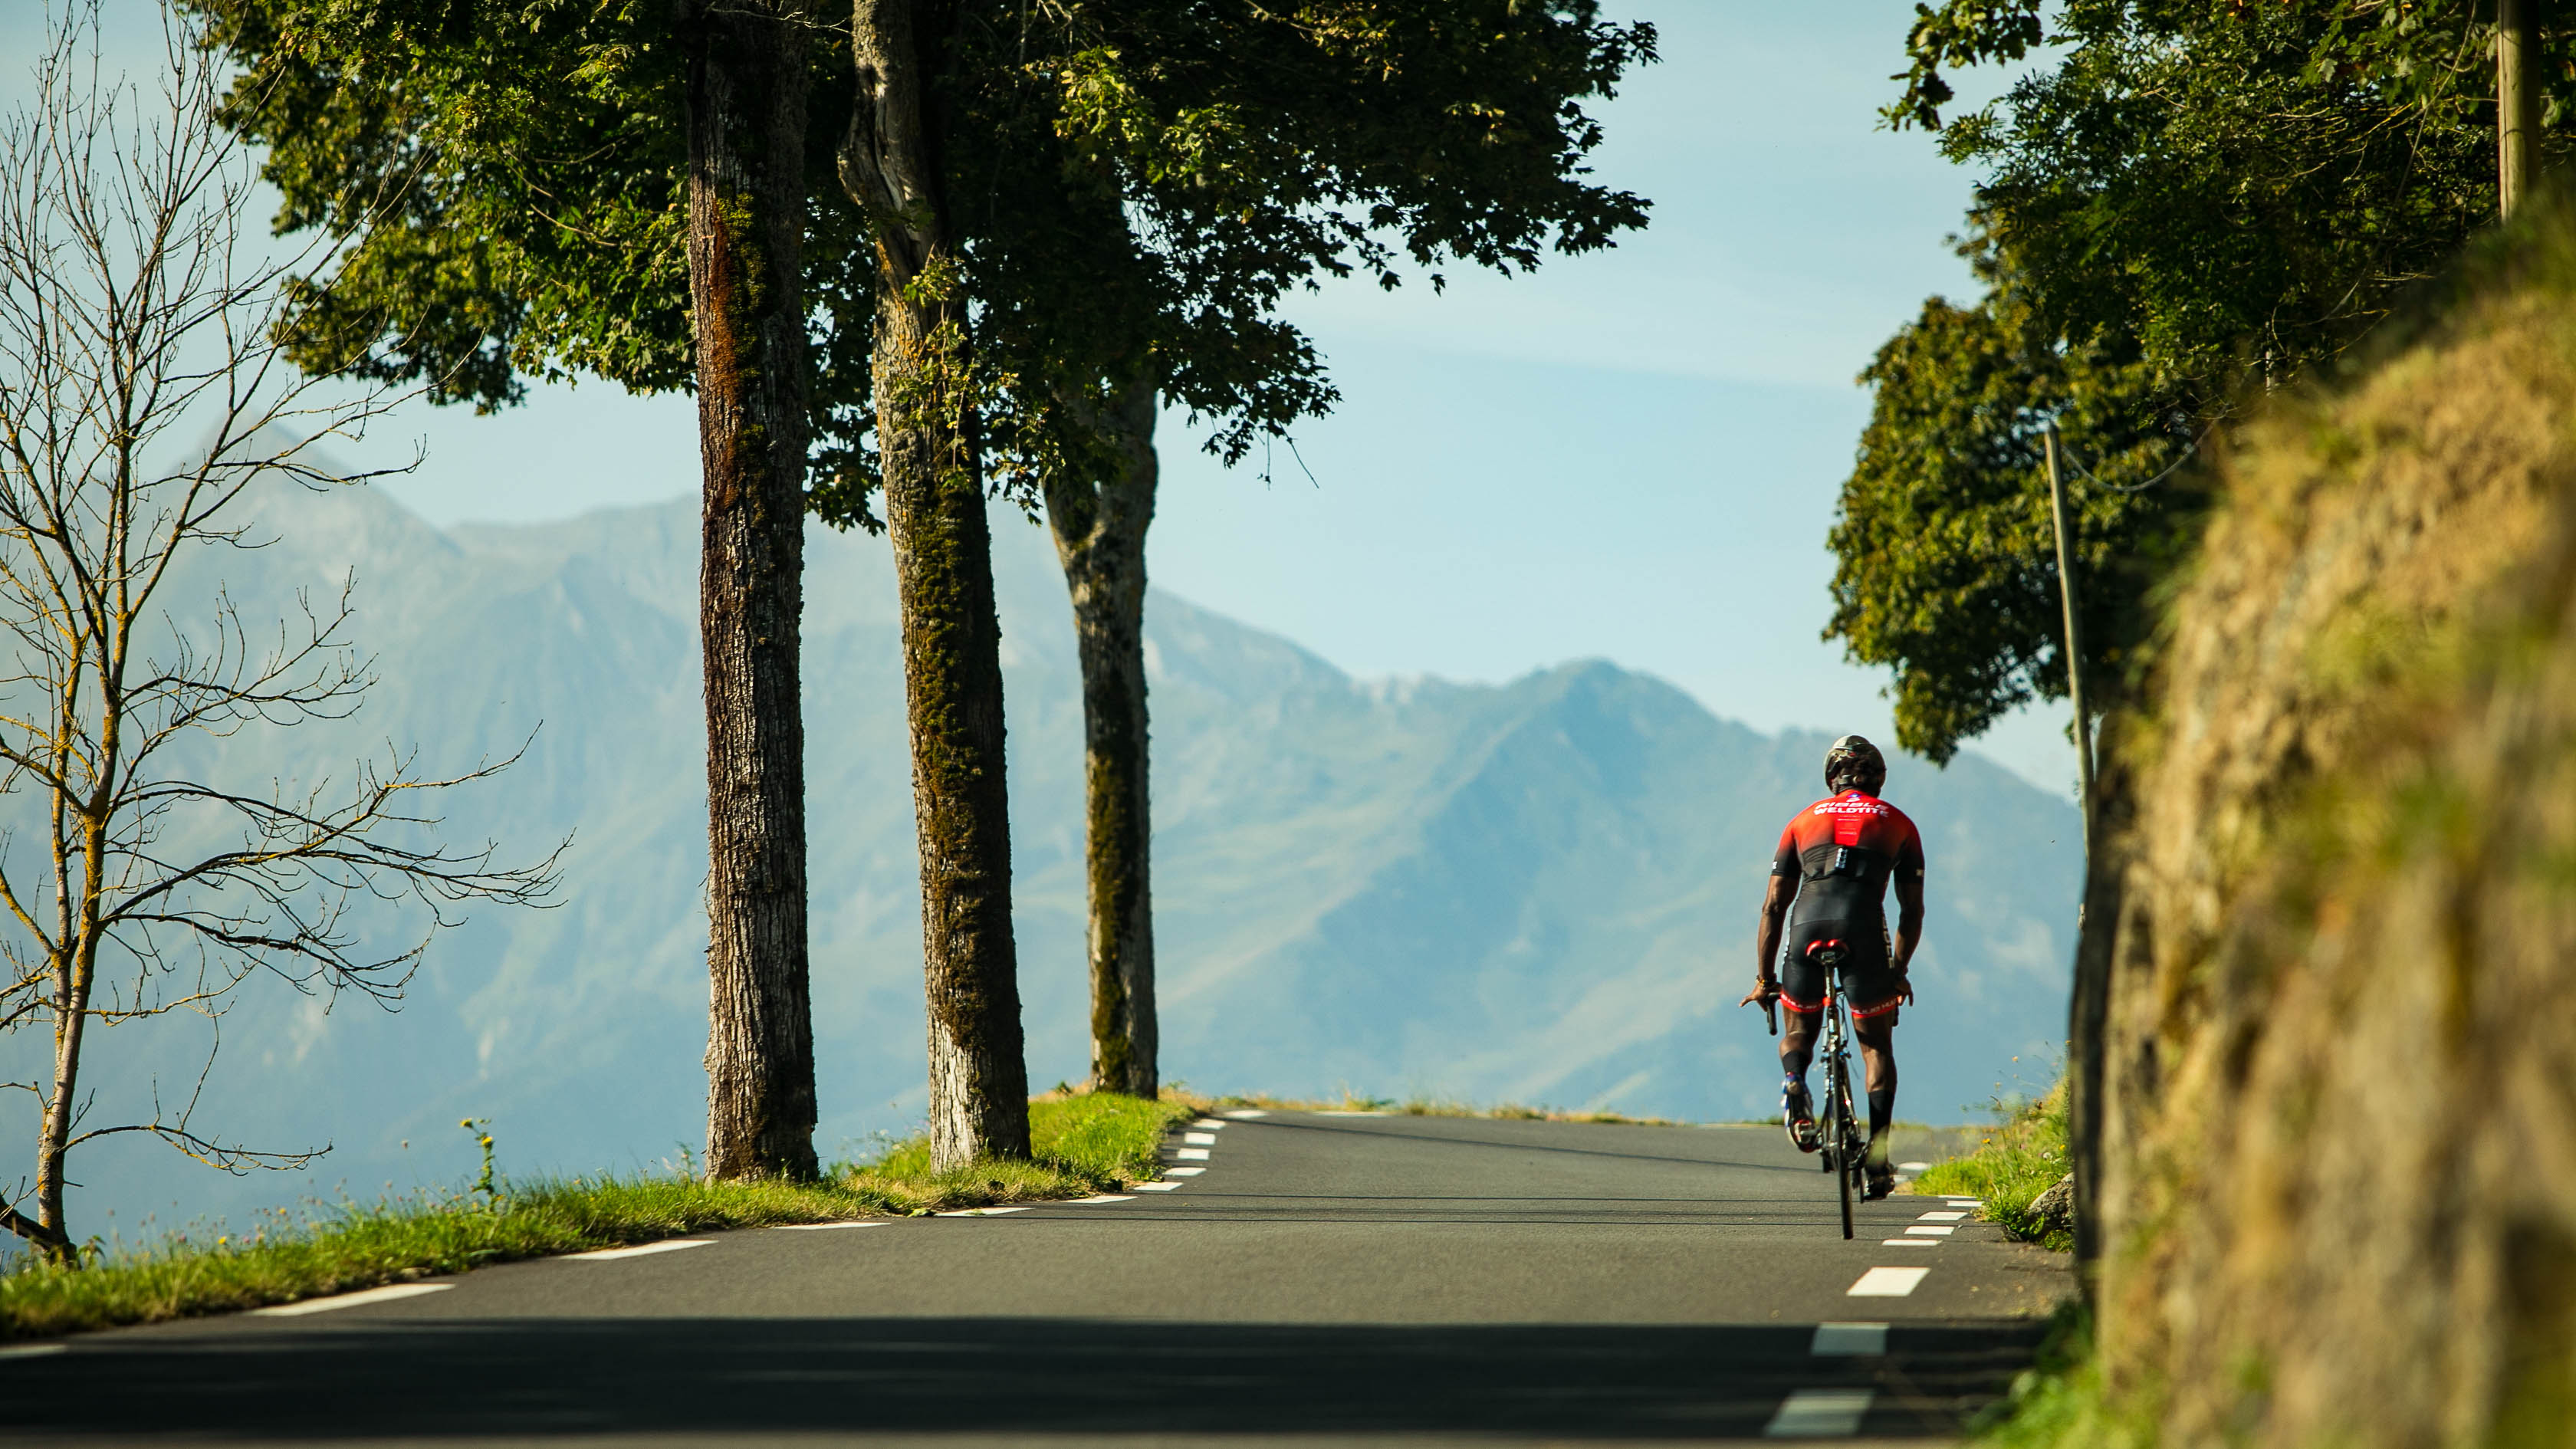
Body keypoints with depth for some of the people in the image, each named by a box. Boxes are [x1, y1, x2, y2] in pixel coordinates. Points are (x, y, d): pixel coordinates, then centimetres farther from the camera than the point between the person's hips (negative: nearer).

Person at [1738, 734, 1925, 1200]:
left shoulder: (1804, 820, 25)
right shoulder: (1899, 824, 23)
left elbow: (1774, 905, 21)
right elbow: (1913, 910, 20)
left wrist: (1763, 978, 25)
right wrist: (1898, 971, 32)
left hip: (1808, 926, 1)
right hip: (1864, 928, -1)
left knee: (1798, 1033, 21)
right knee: (1876, 1044, 15)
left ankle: (1795, 1085, -13)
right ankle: (1878, 1155, 4)